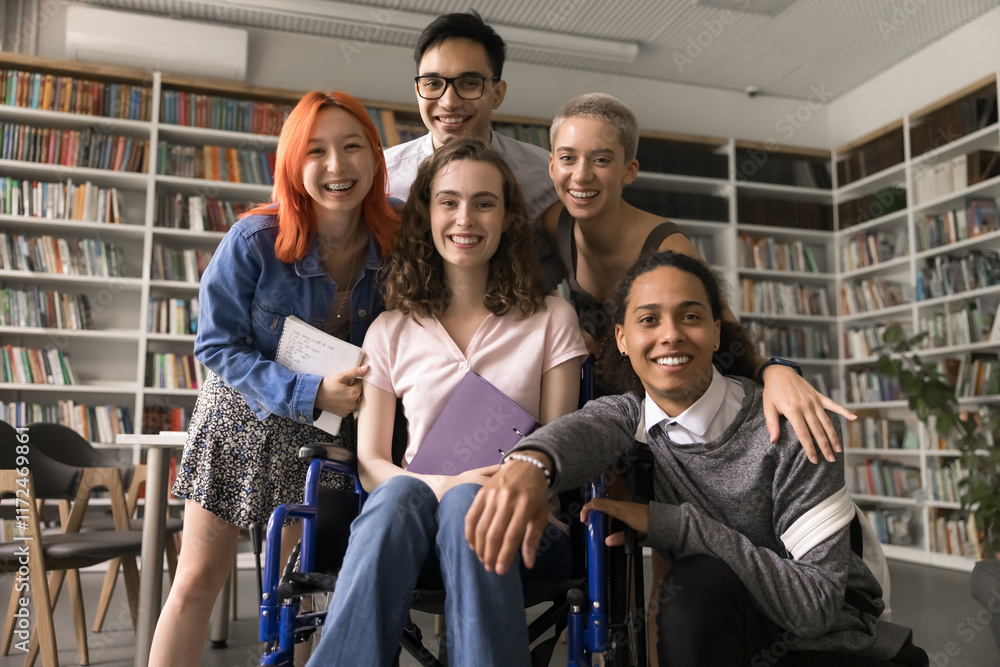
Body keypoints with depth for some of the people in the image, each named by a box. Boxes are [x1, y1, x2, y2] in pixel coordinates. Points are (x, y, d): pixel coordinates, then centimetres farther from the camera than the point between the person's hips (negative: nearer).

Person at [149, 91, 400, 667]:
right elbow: (218, 346, -15)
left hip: (325, 433, 2)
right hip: (242, 419, -2)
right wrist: (311, 393, -25)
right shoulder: (255, 241, -22)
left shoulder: (396, 243, -15)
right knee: (198, 582, 6)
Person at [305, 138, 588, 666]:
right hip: (413, 521, 1)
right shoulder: (391, 332, 10)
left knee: (468, 504, -35)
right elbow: (370, 462, 5)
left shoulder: (551, 320, 8)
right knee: (400, 493, -34)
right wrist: (440, 484, -16)